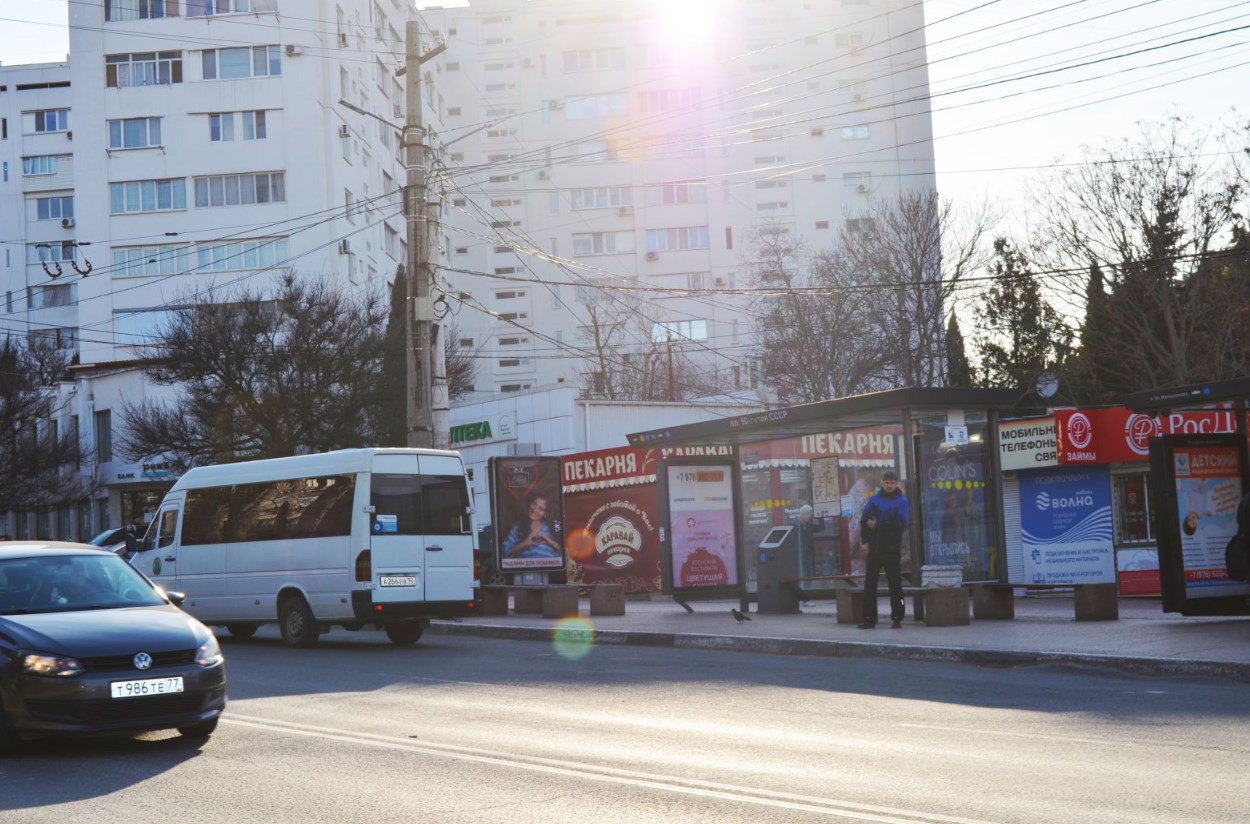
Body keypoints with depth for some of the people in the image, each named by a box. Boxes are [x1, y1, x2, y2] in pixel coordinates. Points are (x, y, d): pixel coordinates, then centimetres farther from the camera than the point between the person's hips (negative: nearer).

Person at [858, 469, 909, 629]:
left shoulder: (901, 501, -1)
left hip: (892, 549, -3)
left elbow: (901, 524, -12)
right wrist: (865, 540, -6)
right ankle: (869, 618, 6)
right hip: (874, 548, 3)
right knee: (869, 584, 1)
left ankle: (897, 617, 11)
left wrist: (878, 525, -14)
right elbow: (864, 520, 6)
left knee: (895, 583, 3)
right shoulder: (874, 500, 8)